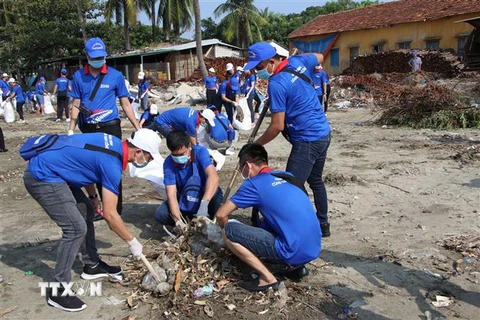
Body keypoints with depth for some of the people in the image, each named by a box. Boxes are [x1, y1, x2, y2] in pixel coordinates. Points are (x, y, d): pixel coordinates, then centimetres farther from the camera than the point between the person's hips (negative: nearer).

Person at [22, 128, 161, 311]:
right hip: (42, 177, -10)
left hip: (47, 168, 10)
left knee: (86, 211, 16)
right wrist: (132, 241, -7)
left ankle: (92, 266, 28)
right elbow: (110, 214, -18)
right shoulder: (112, 164, -21)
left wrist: (93, 196, 19)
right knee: (76, 228, -11)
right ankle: (58, 291, 0)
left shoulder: (113, 143, 4)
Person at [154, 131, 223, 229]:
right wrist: (178, 221, -39)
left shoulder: (200, 152, -23)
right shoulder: (169, 163, -18)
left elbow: (214, 177, -39)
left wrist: (204, 204, -53)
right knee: (160, 214, -22)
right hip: (185, 199, 2)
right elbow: (171, 194, -23)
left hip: (207, 196, -2)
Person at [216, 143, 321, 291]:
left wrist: (227, 229, 18)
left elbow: (221, 215, -3)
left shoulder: (254, 184, -7)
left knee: (229, 231, -4)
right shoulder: (287, 176, 14)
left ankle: (267, 278, -2)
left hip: (294, 252, -8)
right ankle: (296, 267, 17)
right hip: (314, 249, 8)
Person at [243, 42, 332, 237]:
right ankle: (323, 224, 37)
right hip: (323, 134, 10)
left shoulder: (276, 84, -21)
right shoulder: (297, 62, 2)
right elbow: (319, 57, 25)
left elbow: (278, 126, -20)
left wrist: (256, 145, -9)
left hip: (307, 140, -10)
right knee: (316, 181, 24)